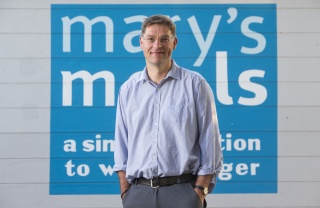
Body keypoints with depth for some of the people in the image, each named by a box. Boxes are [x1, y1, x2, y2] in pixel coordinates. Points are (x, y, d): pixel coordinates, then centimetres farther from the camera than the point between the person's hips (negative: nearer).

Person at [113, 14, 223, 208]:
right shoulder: (128, 89, 11)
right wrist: (125, 192, 4)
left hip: (182, 191, -3)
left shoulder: (195, 84, 2)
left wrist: (200, 191, -7)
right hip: (138, 192, 3)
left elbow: (210, 143, 0)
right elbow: (122, 146, 13)